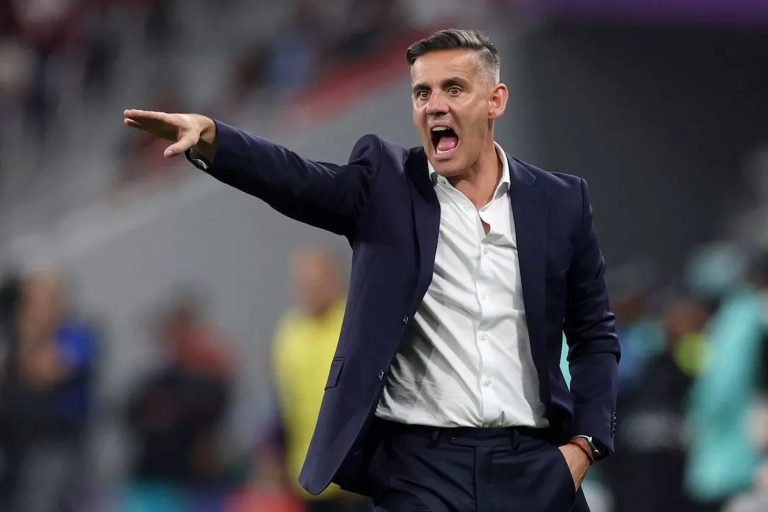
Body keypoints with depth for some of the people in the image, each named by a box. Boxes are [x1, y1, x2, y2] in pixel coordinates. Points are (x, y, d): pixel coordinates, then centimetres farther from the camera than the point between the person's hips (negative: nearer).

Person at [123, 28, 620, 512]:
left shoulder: (560, 202, 7)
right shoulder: (387, 181, 4)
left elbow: (595, 335, 12)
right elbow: (297, 180, -14)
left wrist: (584, 444, 0)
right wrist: (207, 136, -32)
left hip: (533, 465, 1)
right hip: (422, 464, -1)